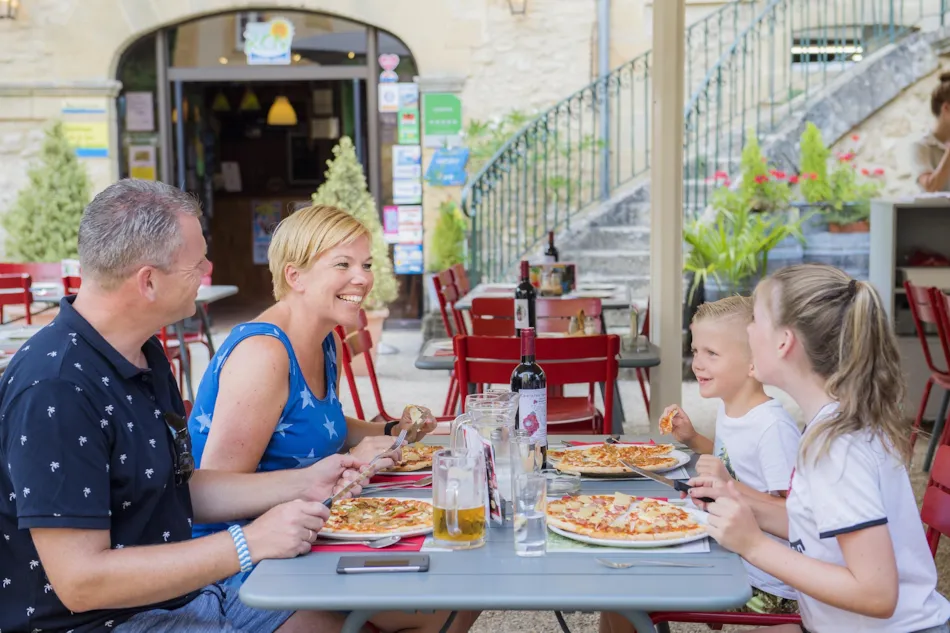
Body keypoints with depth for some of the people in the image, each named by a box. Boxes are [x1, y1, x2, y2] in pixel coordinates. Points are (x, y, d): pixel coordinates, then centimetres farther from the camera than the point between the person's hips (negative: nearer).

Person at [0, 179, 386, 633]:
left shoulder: (144, 354, 9)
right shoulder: (55, 389, -25)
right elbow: (80, 582, -27)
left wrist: (303, 484, 6)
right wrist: (250, 544, -24)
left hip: (180, 591, 9)